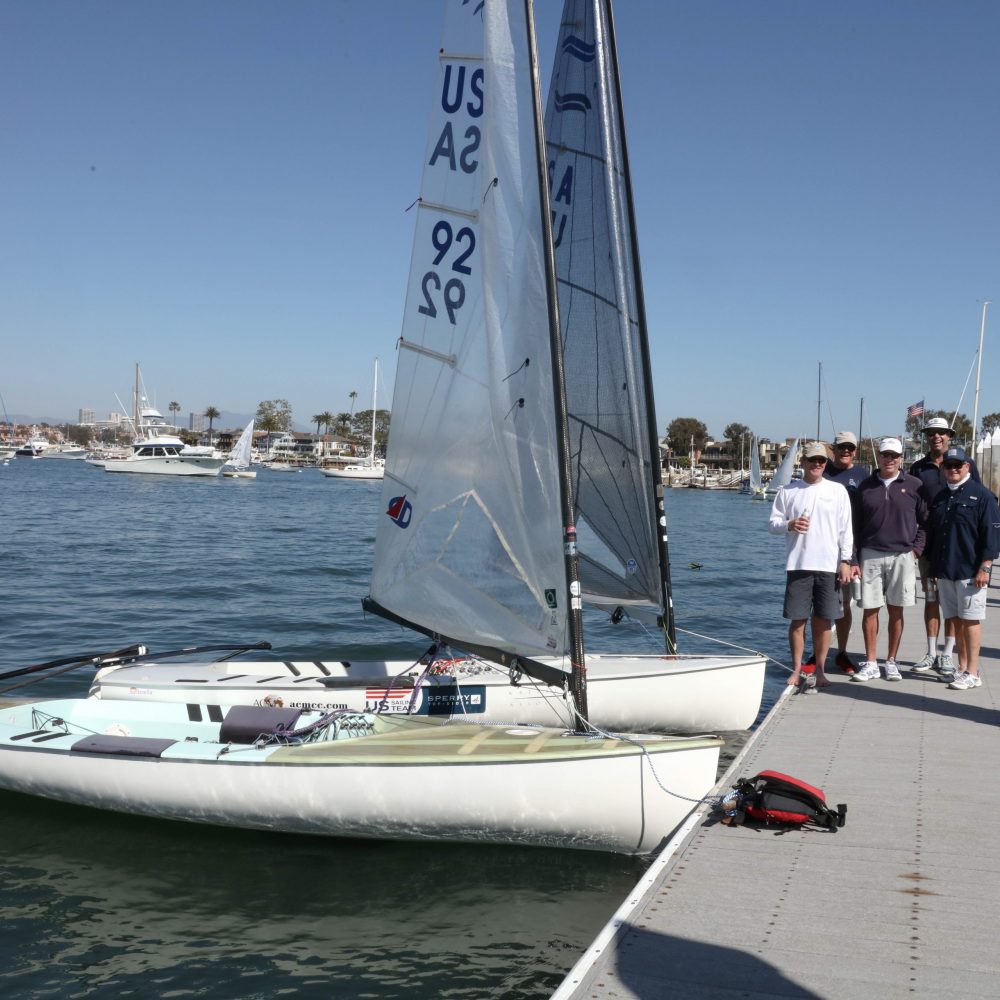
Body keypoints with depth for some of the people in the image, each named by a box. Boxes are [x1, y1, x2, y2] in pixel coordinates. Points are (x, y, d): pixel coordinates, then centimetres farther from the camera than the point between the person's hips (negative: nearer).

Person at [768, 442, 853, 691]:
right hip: (798, 564, 0)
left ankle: (819, 671, 13)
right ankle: (797, 669, 12)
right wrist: (790, 524, -14)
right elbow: (772, 523, 7)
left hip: (829, 565, 0)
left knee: (824, 620, 3)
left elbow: (845, 529, 6)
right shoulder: (788, 491, 6)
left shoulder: (837, 490, 6)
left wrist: (845, 561, 0)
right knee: (797, 619, 2)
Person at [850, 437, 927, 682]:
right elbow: (856, 526, 7)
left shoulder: (914, 485, 2)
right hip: (870, 555, 1)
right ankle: (870, 663, 8)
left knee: (896, 610, 5)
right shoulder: (866, 487, 6)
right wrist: (854, 560, 3)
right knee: (870, 610, 2)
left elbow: (926, 522, 7)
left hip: (902, 556, -1)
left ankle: (891, 662, 15)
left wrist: (916, 548, -3)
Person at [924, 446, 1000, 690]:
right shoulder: (940, 498, 16)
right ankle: (962, 668, 16)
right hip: (944, 571, 6)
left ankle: (972, 673, -1)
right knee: (955, 620, 9)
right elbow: (931, 534, 22)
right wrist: (931, 565, 18)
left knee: (970, 620, -4)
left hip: (970, 572, -6)